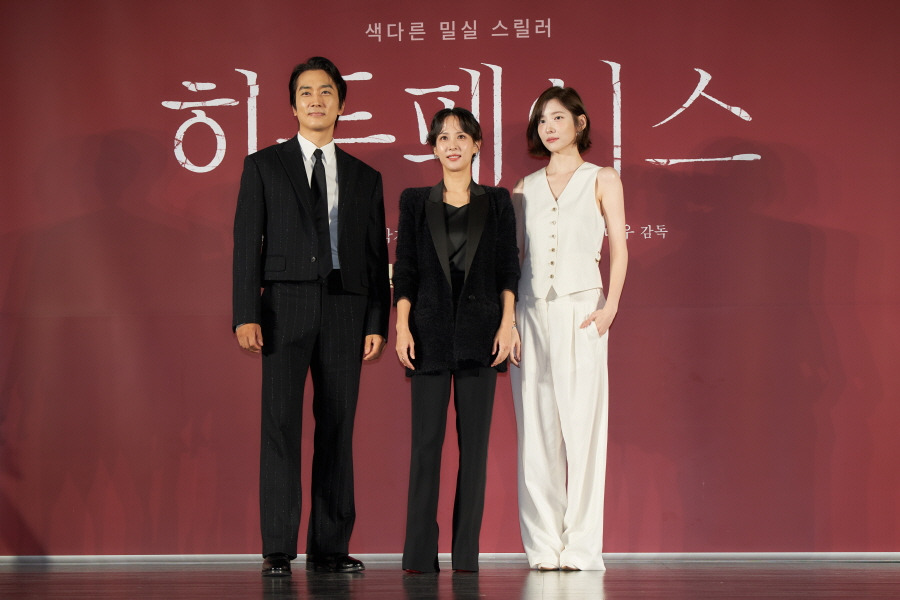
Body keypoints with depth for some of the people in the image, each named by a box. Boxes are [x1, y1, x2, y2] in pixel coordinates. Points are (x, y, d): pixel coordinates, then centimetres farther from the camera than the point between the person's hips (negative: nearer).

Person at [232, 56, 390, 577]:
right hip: (286, 305, -2)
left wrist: (378, 323, 3)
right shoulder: (264, 166, 10)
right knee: (281, 426, -7)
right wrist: (246, 314, -8)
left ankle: (330, 547, 8)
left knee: (338, 428, 3)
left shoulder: (365, 178, 16)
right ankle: (279, 549, -3)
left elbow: (378, 257, 13)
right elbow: (247, 243, 3)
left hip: (345, 309, 2)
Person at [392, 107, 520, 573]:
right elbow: (405, 269, 5)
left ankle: (466, 552, 5)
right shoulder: (415, 202, 9)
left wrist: (508, 323, -5)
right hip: (431, 329, 0)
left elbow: (508, 269, 6)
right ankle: (420, 554, -1)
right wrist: (402, 326, -5)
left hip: (480, 330, 0)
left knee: (475, 442, 0)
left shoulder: (497, 202, 9)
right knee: (426, 441, -3)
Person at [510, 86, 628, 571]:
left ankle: (581, 545, -3)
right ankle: (543, 545, 6)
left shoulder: (602, 180, 7)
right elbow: (515, 254, 15)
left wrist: (610, 305, -11)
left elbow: (618, 246, 1)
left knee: (581, 425, -6)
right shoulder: (525, 189, 15)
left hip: (581, 309, -3)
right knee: (536, 427, 1)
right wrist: (505, 315, 5)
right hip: (531, 310, 3)